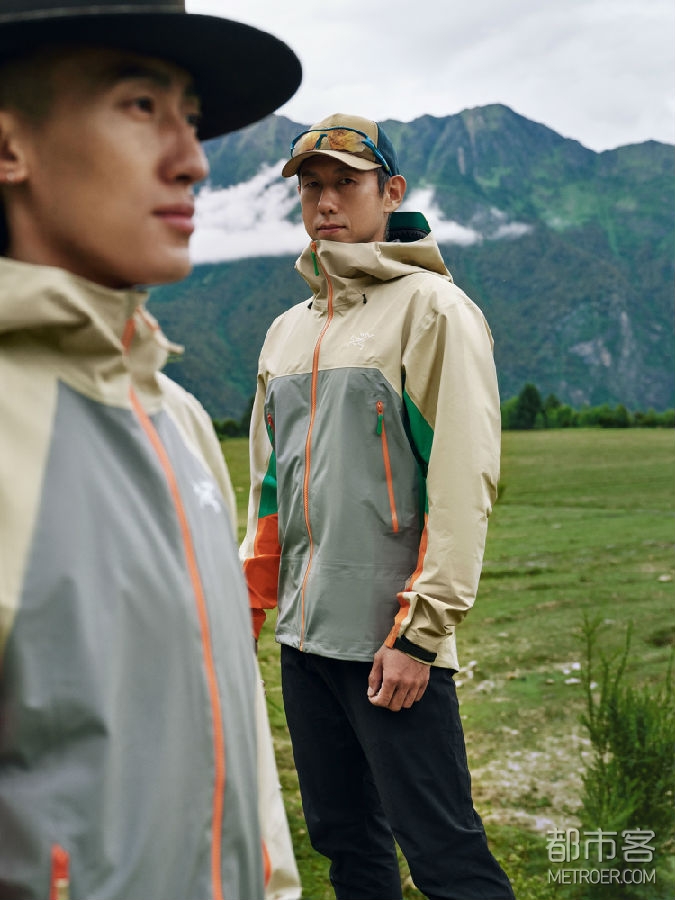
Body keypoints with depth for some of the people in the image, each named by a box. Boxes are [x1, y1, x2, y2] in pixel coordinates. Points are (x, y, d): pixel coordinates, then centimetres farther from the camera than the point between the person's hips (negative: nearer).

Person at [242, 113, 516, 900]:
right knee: (343, 837, 15)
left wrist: (420, 631, -17)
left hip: (391, 637, -7)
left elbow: (462, 480, -13)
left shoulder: (431, 307, -5)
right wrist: (248, 597, 14)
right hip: (303, 631, 7)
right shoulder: (287, 330, 16)